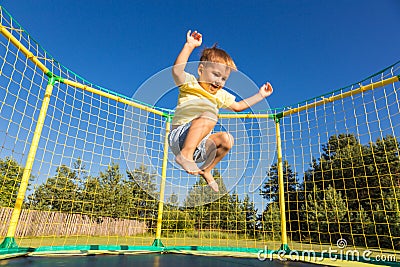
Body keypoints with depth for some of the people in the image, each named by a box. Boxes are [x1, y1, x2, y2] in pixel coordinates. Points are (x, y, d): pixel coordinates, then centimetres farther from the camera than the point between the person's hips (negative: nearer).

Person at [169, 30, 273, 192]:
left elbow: (237, 106, 29)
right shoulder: (190, 83, 2)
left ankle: (206, 170, 5)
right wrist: (189, 46, -24)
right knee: (209, 113, -28)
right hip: (180, 136, -7)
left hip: (200, 145, 7)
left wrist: (260, 95, 26)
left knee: (226, 139, -12)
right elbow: (177, 70, -19)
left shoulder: (220, 95, 20)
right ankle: (185, 154, -38)